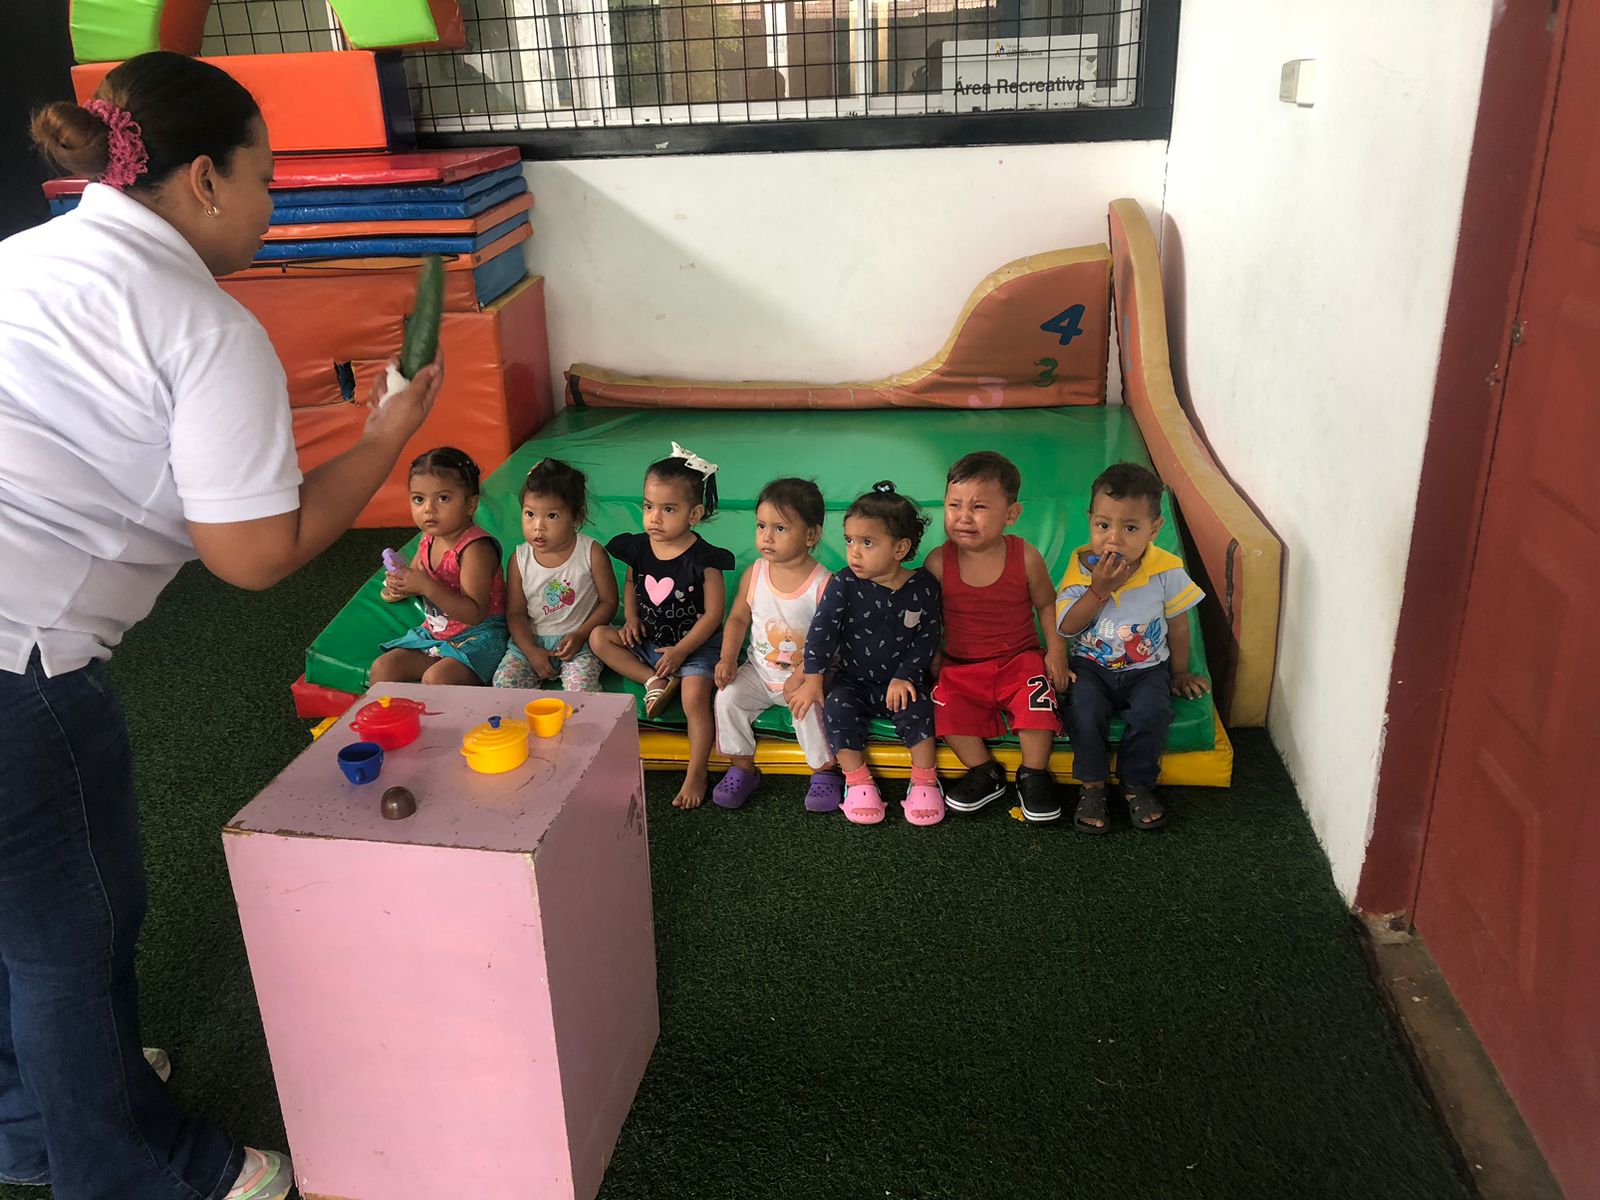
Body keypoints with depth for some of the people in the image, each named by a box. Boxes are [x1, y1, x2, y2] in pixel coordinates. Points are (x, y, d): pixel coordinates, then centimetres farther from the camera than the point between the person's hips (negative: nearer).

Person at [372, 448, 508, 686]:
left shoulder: (475, 548, -21)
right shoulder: (428, 540, 5)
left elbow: (475, 613, -28)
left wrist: (426, 585, -32)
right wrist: (397, 587, -4)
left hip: (477, 639, -8)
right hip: (434, 635, 8)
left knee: (435, 677, -30)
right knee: (382, 668, -2)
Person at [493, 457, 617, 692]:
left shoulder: (591, 553, -9)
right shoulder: (519, 560, -3)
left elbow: (608, 602, -3)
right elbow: (515, 612, 2)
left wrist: (580, 635, -14)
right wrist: (531, 651, -12)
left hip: (579, 641, -3)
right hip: (531, 640, 3)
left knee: (581, 686, -28)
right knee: (503, 681, -17)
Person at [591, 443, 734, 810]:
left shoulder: (703, 559, -17)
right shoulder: (638, 547, -2)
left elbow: (713, 614, -14)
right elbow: (631, 583, 18)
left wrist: (680, 651, -19)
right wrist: (631, 618, -1)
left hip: (695, 643, -6)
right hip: (648, 640, 6)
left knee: (695, 696, -29)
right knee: (599, 637, -11)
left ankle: (696, 774, -15)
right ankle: (657, 683, -15)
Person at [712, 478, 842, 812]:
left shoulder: (823, 584, -16)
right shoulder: (753, 575, -4)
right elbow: (738, 619, 8)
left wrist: (802, 675, -25)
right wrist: (728, 659, -6)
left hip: (806, 674, -4)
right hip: (759, 671, 4)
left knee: (807, 706, -29)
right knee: (727, 697, -17)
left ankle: (825, 771, -3)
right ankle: (742, 768, 2)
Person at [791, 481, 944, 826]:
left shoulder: (923, 587, -8)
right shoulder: (843, 585, -10)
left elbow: (927, 639, -4)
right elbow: (821, 630, -9)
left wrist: (905, 676, -14)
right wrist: (813, 679, -12)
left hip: (902, 680, -1)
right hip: (854, 680, 1)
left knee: (916, 711, -27)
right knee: (837, 709, -25)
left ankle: (924, 781, -8)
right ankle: (858, 782, -11)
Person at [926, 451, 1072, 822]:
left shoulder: (1025, 558, -9)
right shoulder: (939, 562, -9)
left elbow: (1047, 603, 6)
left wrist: (1056, 649, -4)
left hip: (1019, 659, -1)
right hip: (962, 666, 1)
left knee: (1037, 700, -28)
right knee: (945, 705, -24)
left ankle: (1033, 776, -2)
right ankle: (986, 773, -1)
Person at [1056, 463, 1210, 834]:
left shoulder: (1166, 570, -10)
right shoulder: (1082, 566, -9)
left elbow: (1177, 626, 4)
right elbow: (1066, 626, -12)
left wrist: (1179, 673, 11)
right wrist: (1099, 590, -22)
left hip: (1147, 668, 0)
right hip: (1091, 666, 0)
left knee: (1152, 712, -28)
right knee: (1084, 710, -28)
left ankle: (1137, 785, -5)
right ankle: (1092, 785, -6)